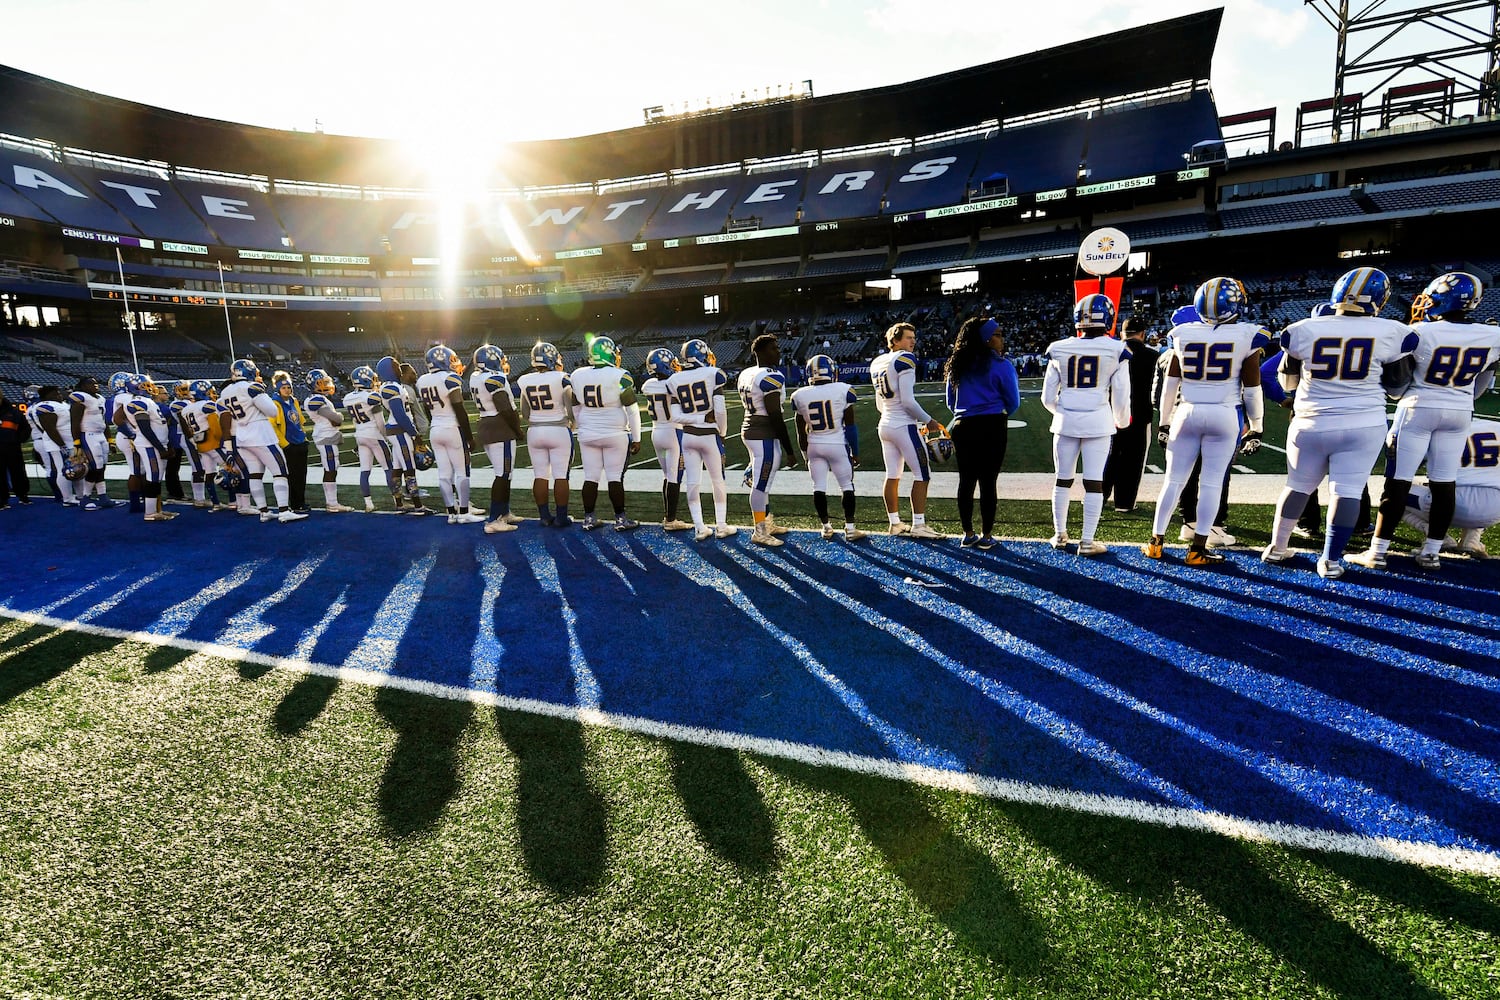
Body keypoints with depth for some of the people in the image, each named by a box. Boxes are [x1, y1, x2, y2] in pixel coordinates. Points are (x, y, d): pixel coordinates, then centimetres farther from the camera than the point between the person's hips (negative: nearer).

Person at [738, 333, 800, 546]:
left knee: (761, 481, 18)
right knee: (761, 484, -2)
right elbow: (776, 416, -19)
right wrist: (789, 450, -15)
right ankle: (759, 531, 6)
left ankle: (767, 523, 30)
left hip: (749, 430, 10)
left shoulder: (745, 375, 11)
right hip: (766, 436, -10)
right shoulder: (771, 377, -17)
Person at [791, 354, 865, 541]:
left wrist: (806, 454, 17)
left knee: (819, 487, 10)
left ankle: (826, 527, 17)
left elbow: (801, 432, 5)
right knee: (847, 486, 7)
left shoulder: (800, 396, -2)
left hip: (814, 446, 2)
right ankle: (850, 528, 8)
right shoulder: (843, 391, -9)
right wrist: (855, 452, 5)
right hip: (838, 445, -2)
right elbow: (850, 426, -5)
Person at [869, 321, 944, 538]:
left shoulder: (877, 363, 12)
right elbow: (907, 401, -18)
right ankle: (918, 525, 0)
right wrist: (928, 420, -5)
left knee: (892, 476, 12)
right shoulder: (905, 360, -13)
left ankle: (895, 523, 17)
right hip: (904, 425, -8)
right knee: (922, 475, -1)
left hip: (885, 424, 8)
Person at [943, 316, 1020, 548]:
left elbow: (951, 403, 14)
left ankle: (968, 534, 18)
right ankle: (986, 535, 9)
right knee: (988, 481, 2)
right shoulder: (1001, 365, -7)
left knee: (966, 481, 10)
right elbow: (1013, 402, -1)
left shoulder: (958, 365, 7)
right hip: (992, 427, -4)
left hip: (963, 427, 4)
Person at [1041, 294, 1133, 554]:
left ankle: (1059, 535, 23)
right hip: (1098, 422, -2)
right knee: (1094, 482, 4)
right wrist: (1122, 421, 19)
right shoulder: (1116, 351, -5)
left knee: (1063, 479, 13)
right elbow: (1121, 397, -1)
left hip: (1065, 421, 2)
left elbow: (1047, 397, 4)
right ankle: (1087, 541, 6)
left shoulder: (1058, 350, 0)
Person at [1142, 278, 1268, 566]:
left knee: (1174, 479, 9)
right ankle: (1197, 549, 5)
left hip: (1187, 413, 2)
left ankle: (1155, 542, 13)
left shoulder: (1183, 334, 0)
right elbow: (1252, 389, -1)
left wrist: (1164, 421, 16)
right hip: (1225, 416, -2)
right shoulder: (1246, 337, -6)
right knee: (1212, 482, 3)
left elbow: (1170, 384, 6)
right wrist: (1256, 427, 9)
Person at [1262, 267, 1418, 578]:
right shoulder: (1390, 332, -6)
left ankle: (1277, 548, 23)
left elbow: (1288, 382, 6)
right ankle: (1331, 560, 4)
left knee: (1298, 486, 15)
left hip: (1312, 425, 1)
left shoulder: (1303, 330, -7)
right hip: (1364, 425, -1)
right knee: (1347, 491, 4)